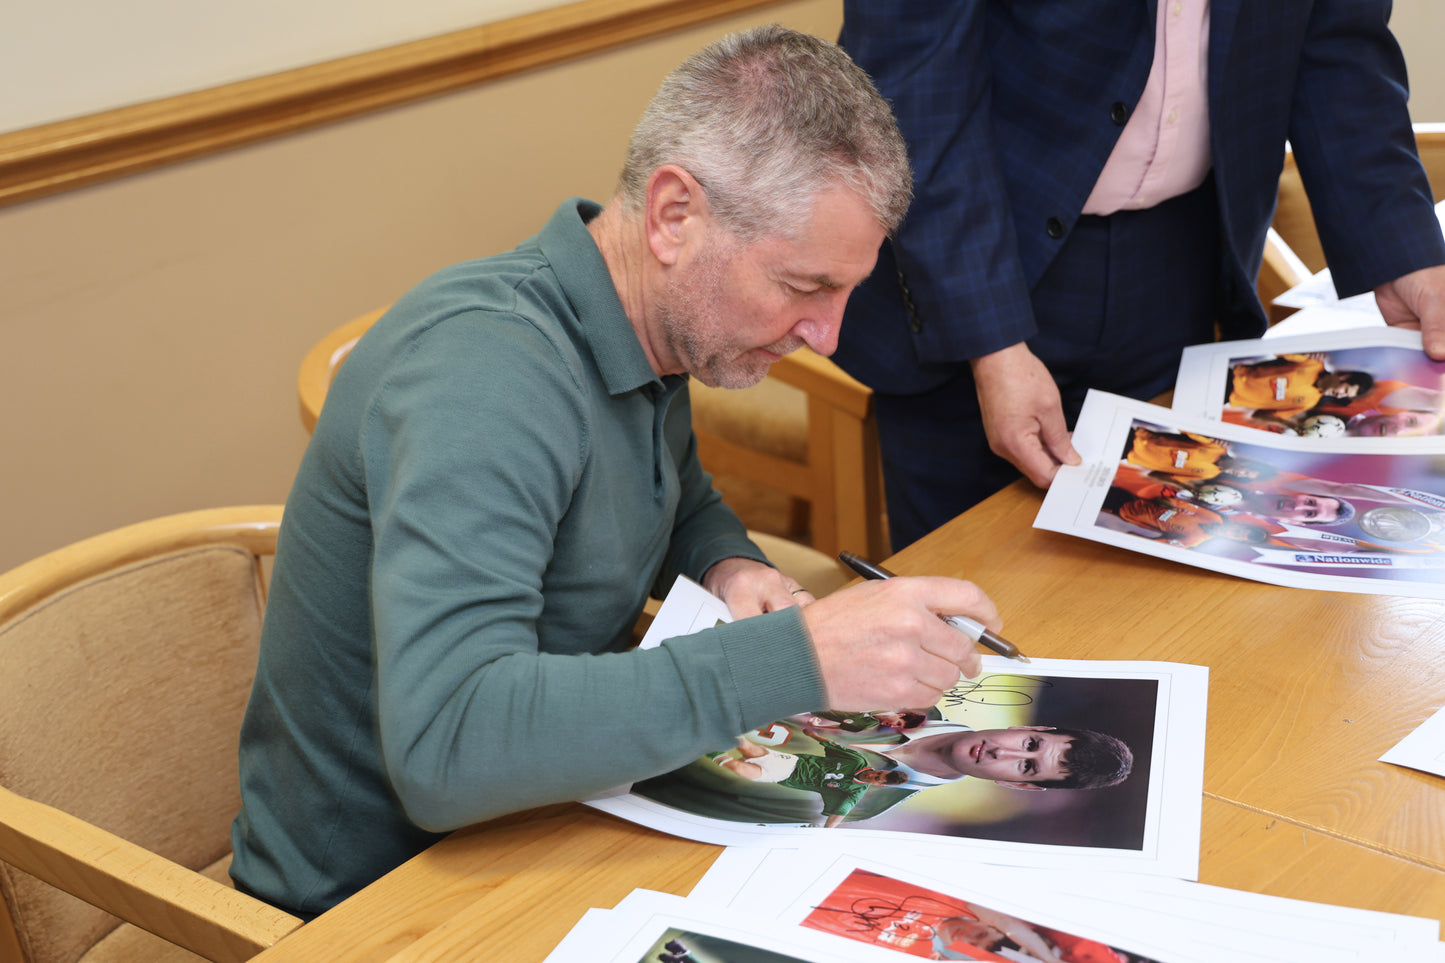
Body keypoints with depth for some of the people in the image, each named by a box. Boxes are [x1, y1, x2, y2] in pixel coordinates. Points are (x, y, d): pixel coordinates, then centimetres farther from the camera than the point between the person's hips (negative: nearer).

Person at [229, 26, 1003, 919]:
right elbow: (444, 748, -39)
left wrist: (729, 567, -4)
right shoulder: (486, 367, -28)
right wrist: (796, 659, -40)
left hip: (525, 832, 7)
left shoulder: (660, 326, -2)